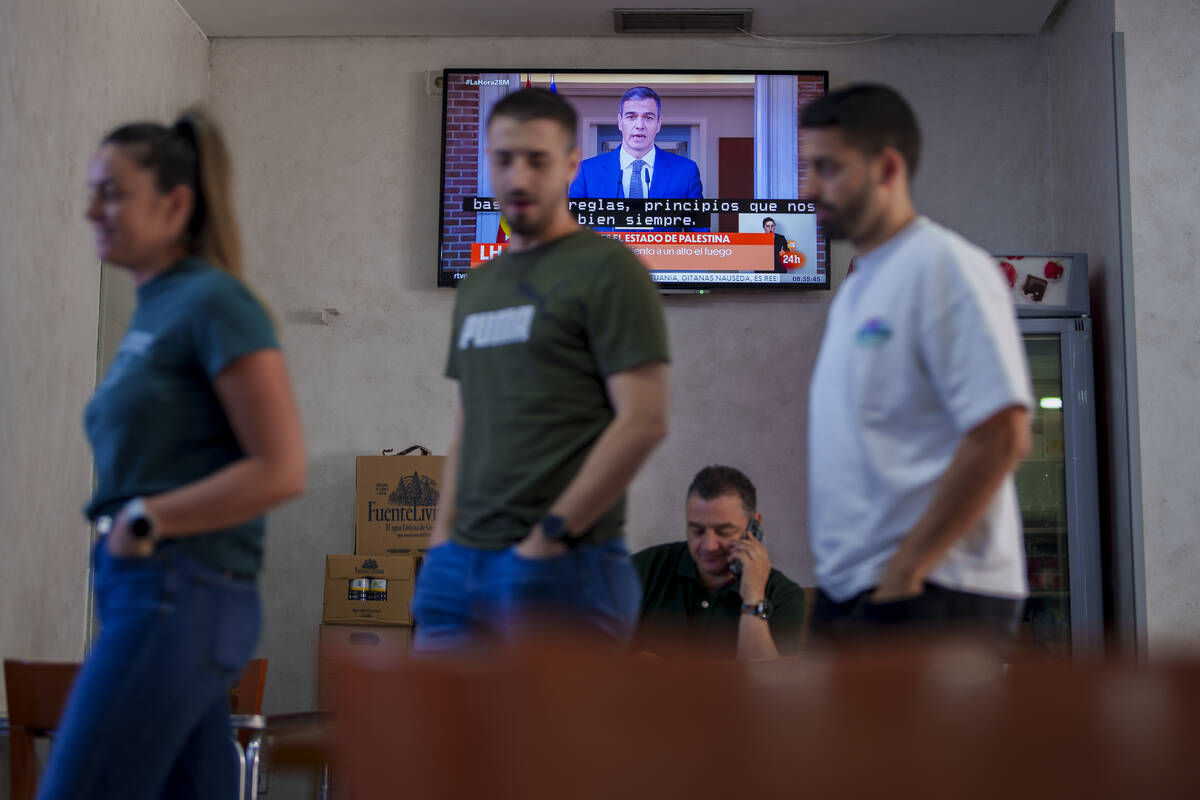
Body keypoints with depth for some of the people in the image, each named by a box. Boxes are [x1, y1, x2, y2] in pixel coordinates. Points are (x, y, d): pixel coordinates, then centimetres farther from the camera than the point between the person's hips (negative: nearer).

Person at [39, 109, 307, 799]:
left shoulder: (215, 301, -9)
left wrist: (147, 520, -11)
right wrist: (120, 520, 6)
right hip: (142, 592, 8)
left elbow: (282, 471, -15)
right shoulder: (151, 311, 15)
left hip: (180, 601, -8)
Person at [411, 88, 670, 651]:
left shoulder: (606, 269, -5)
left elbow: (644, 421, -14)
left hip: (564, 566, -7)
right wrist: (443, 538, 9)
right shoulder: (477, 287, 18)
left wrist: (552, 534, -14)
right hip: (461, 564, 7)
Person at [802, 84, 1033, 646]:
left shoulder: (944, 266, -10)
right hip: (848, 594, 9)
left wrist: (905, 569, -17)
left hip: (930, 599, -9)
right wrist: (838, 577, 12)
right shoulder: (856, 289, 18)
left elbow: (1001, 436, -19)